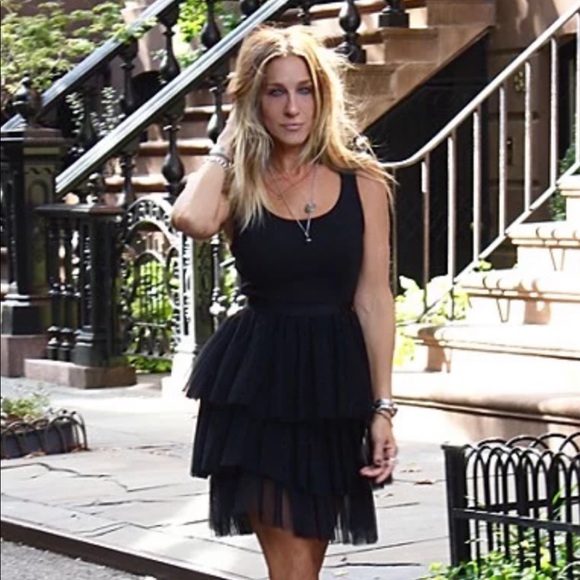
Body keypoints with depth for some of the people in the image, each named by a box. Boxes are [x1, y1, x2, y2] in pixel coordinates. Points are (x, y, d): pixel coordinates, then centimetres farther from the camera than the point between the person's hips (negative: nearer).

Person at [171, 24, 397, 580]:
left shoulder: (362, 183, 3)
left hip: (335, 386, 1)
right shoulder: (239, 184, 1)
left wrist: (382, 407, -3)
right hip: (258, 385, -1)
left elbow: (373, 299, 2)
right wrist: (228, 143, -7)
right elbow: (191, 219, -24)